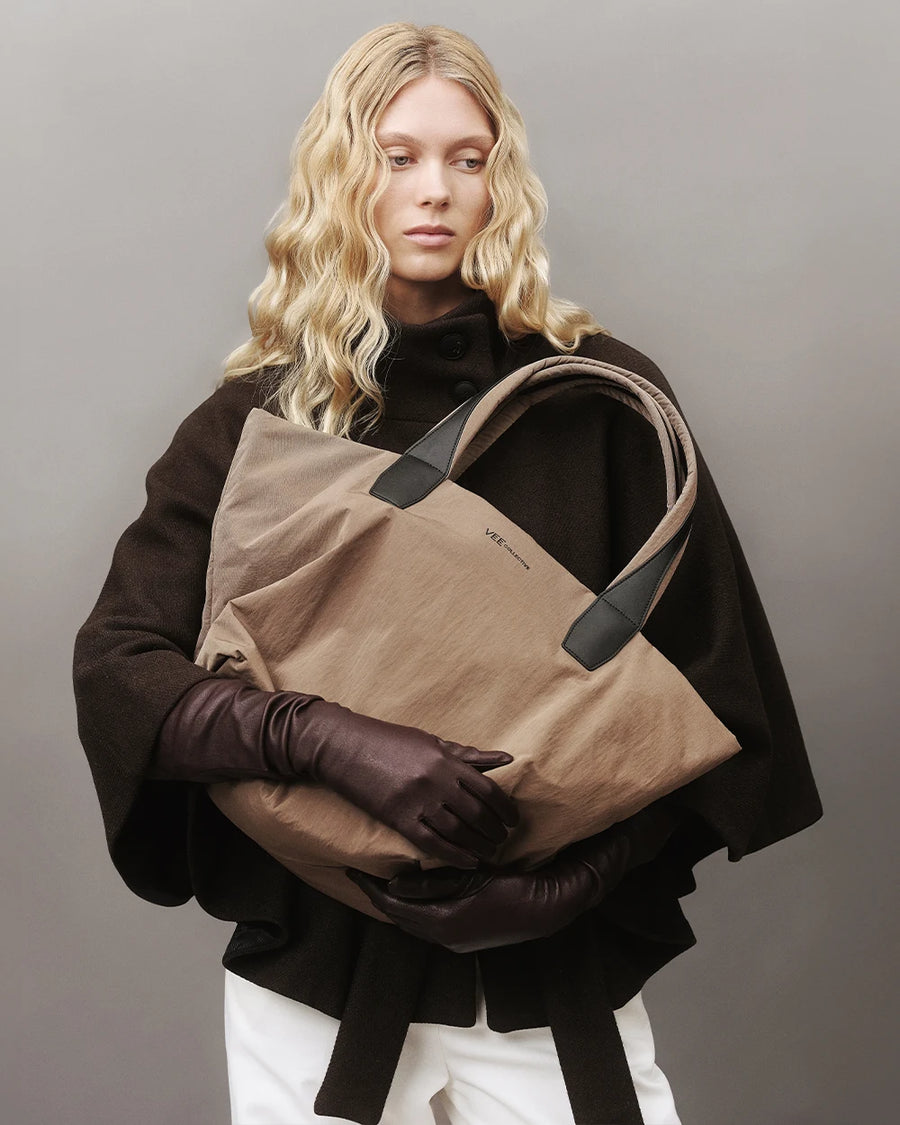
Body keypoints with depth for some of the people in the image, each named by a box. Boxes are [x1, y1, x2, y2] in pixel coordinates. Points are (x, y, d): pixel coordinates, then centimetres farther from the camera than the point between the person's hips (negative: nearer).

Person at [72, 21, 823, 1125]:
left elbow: (709, 686, -2)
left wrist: (580, 876, -14)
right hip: (313, 968, 1)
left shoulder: (605, 396, -4)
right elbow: (114, 665, -9)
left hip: (559, 969, 0)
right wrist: (333, 737, -24)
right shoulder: (256, 418, -2)